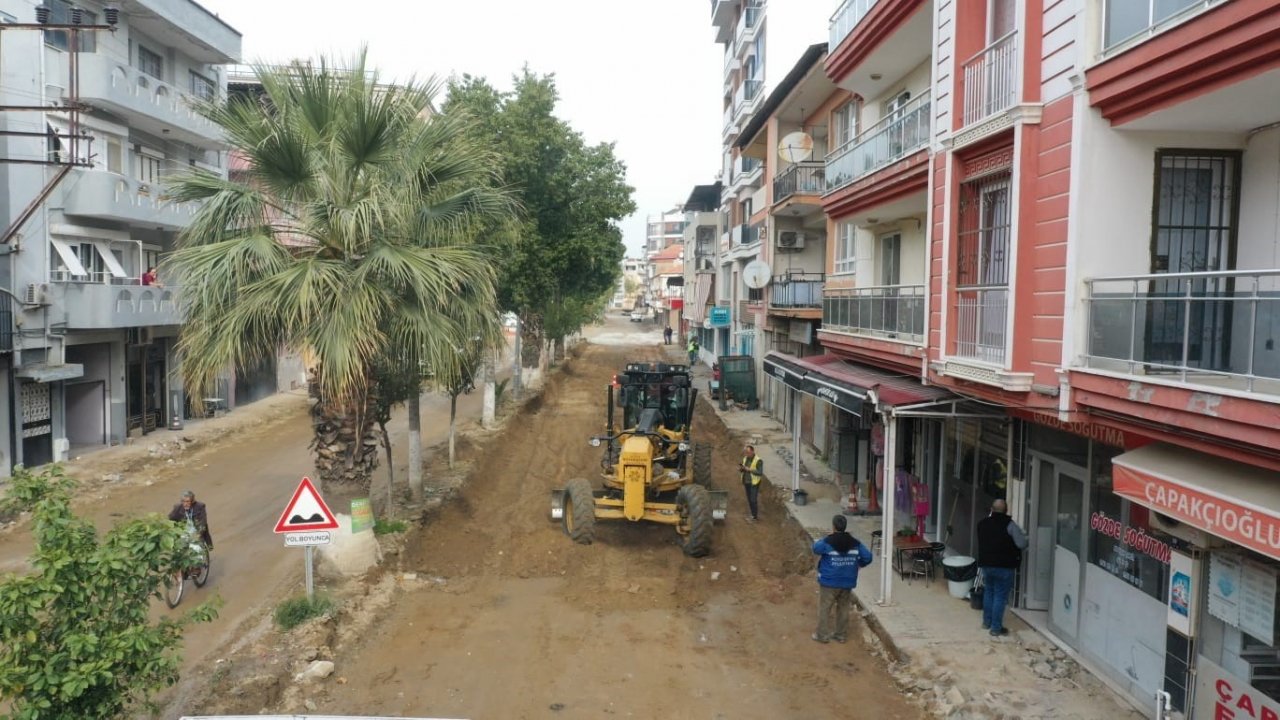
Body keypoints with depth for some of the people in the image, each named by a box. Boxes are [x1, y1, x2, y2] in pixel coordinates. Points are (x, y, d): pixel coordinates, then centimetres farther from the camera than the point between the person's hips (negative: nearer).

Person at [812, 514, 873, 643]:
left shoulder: (827, 542, -16)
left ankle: (823, 634, 12)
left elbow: (816, 549, -1)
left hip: (829, 581, -4)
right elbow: (867, 557, 0)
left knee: (824, 608, 7)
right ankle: (841, 635, 22)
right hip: (847, 582, 5)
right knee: (843, 608, 16)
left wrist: (820, 540, 14)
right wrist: (858, 565, 17)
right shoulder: (854, 543, -2)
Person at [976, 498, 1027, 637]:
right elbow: (1022, 545, -15)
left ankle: (987, 622, 28)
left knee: (989, 592, 21)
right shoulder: (1009, 525, -12)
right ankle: (996, 628, 3)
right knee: (1000, 596, 1)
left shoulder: (982, 524, 5)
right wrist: (1022, 536, 6)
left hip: (986, 564, 5)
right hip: (1004, 566, -5)